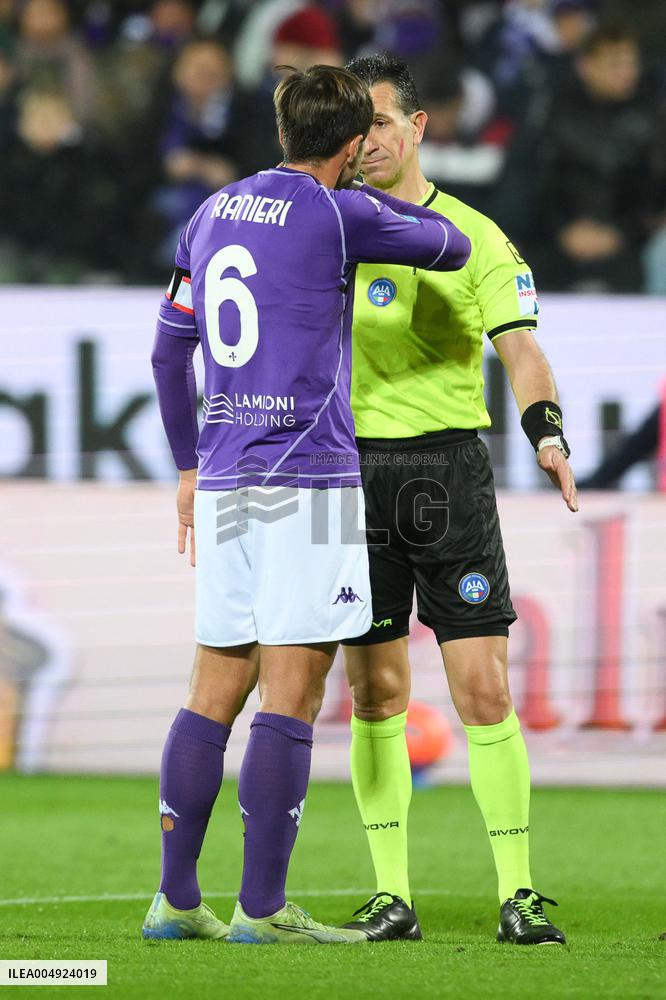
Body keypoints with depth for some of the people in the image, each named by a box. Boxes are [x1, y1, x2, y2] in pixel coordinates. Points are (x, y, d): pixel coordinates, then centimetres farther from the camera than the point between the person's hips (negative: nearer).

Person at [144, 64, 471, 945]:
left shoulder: (213, 214, 13)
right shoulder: (338, 215, -8)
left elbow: (169, 349, 19)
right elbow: (453, 249, 7)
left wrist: (189, 467, 28)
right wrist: (368, 191, 24)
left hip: (225, 480, 7)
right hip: (308, 483, -7)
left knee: (215, 695, 10)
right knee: (290, 699, -5)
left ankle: (176, 899, 10)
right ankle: (262, 908, -7)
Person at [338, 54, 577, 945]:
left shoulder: (472, 236, -1)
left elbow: (521, 349, -11)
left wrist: (549, 437, -29)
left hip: (449, 469, -2)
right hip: (353, 471, 2)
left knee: (482, 685, -7)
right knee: (376, 690, 2)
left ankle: (518, 894, -2)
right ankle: (392, 897, 6)